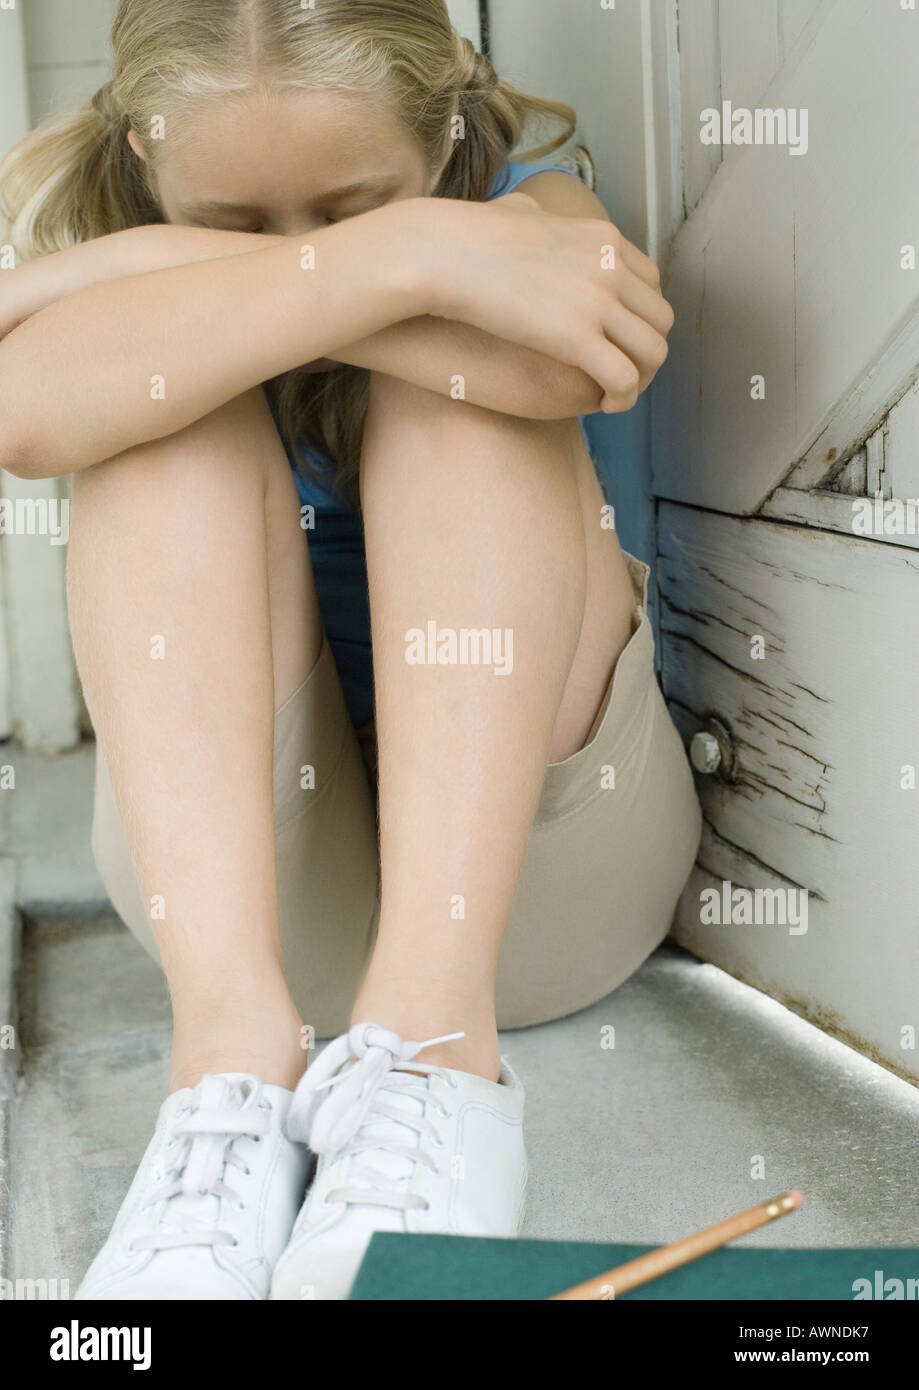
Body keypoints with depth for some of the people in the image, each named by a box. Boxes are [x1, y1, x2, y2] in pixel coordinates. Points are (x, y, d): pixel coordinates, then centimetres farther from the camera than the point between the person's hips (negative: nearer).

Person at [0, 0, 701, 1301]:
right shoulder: (124, 277, -2)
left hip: (530, 849, 0)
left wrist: (174, 270, -24)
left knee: (458, 370, -20)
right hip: (239, 864, 1)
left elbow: (562, 367, -30)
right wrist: (392, 263, -35)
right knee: (186, 400, -19)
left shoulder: (527, 217, -3)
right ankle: (231, 1044, -36)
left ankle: (433, 1025, -36)